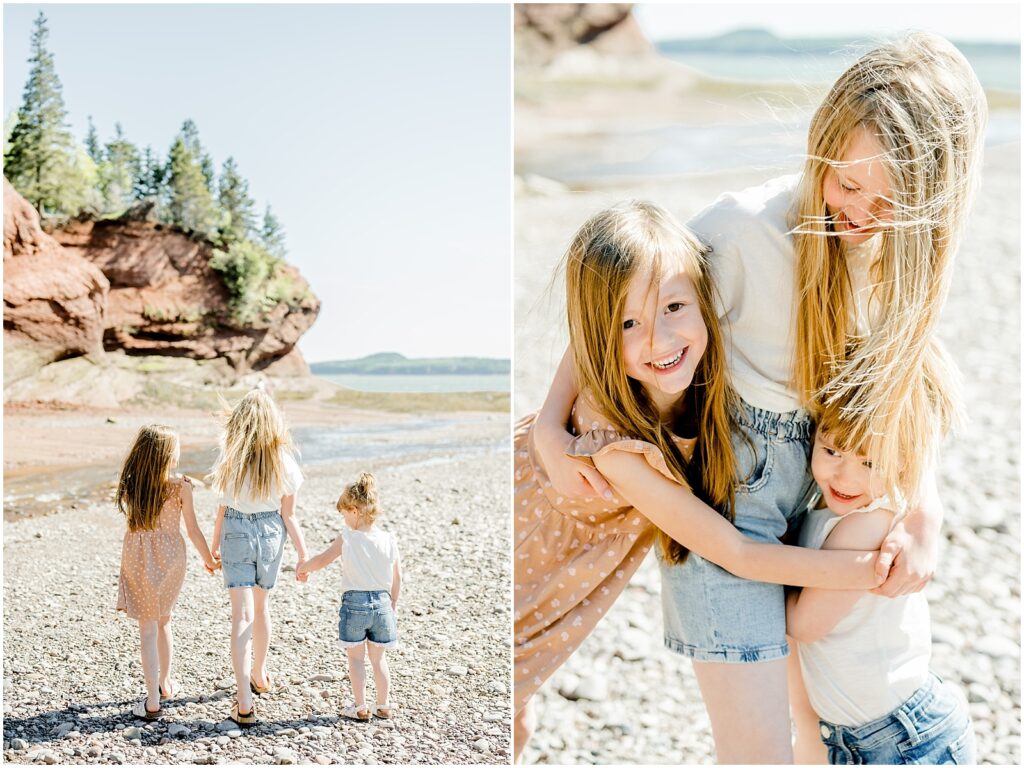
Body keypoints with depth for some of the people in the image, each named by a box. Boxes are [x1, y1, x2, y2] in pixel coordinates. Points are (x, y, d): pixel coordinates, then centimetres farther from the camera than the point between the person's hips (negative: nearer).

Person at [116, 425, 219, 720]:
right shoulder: (180, 487, -15)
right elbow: (193, 530, -6)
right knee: (163, 621, 22)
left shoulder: (128, 485, -10)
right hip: (170, 559, 0)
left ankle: (153, 703, 3)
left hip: (137, 560, 0)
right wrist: (208, 560, 9)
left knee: (147, 630, 4)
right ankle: (165, 684, 38)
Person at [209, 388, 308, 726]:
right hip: (270, 534, 2)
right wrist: (303, 553, 1)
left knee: (242, 613, -4)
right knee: (261, 605, 22)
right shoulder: (283, 463, -9)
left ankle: (244, 701, -14)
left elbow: (223, 508, -5)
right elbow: (288, 516, -7)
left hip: (236, 533, -2)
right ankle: (259, 676, 41)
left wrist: (214, 545, 8)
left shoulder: (231, 460, -11)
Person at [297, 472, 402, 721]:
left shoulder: (347, 538, -11)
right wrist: (393, 603, 17)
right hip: (381, 602, 3)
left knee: (356, 658, 9)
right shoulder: (389, 540, -3)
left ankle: (360, 707, 10)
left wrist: (303, 568, 13)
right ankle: (384, 705, 20)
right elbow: (397, 578, 3)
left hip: (354, 602, -3)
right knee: (378, 658, 16)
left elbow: (323, 560, -6)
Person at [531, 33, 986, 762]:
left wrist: (925, 514, -9)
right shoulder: (743, 229, -25)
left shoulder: (910, 247, -7)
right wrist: (550, 428, -20)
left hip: (824, 481, 6)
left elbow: (902, 381, 2)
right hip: (729, 479, -6)